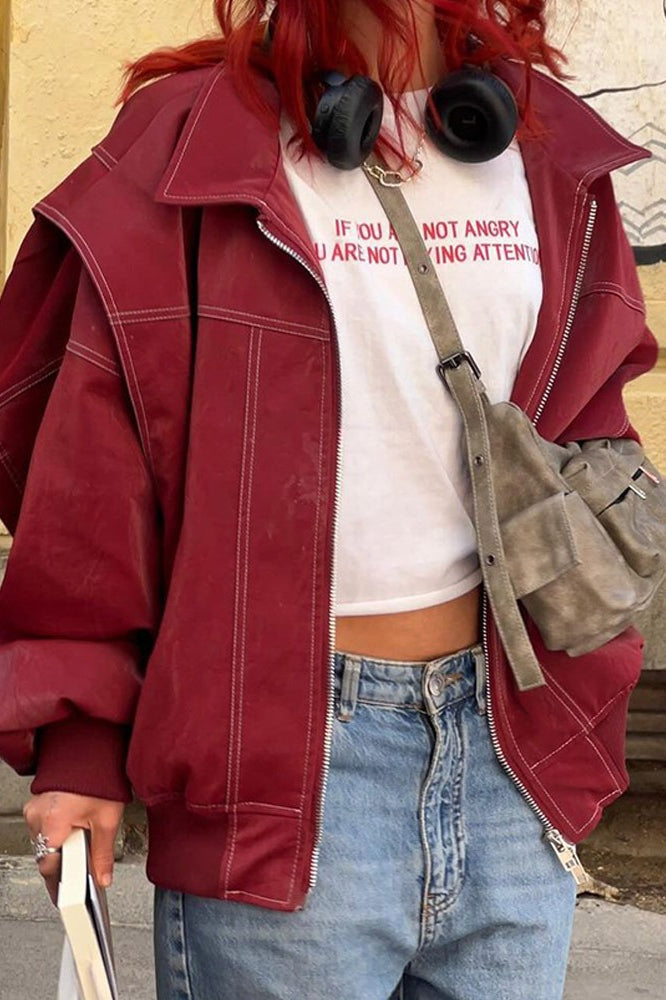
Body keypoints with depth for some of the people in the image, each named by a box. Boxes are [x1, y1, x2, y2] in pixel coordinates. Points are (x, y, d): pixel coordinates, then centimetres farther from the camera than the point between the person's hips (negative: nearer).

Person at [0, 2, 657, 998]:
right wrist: (80, 736, -5)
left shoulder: (554, 156, 11)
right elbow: (96, 457, -3)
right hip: (278, 748, -4)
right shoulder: (190, 145, -2)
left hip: (508, 736, 5)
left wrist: (575, 721, 15)